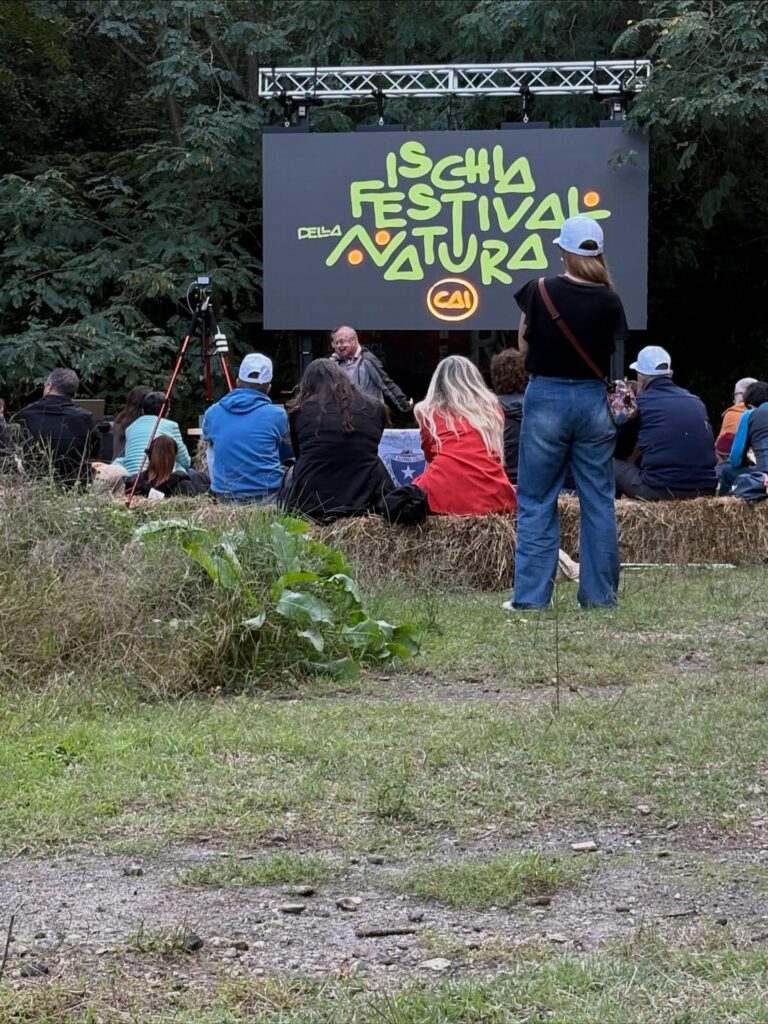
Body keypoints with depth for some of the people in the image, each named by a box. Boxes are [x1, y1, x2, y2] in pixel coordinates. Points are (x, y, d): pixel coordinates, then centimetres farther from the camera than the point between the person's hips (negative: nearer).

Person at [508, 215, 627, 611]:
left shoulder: (540, 291, -8)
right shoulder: (609, 300, -4)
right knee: (598, 501, 9)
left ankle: (531, 596, 2)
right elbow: (615, 352, 4)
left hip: (547, 398, -2)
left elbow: (523, 345, 2)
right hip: (593, 400, 2)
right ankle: (600, 595, 11)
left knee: (536, 503, 5)